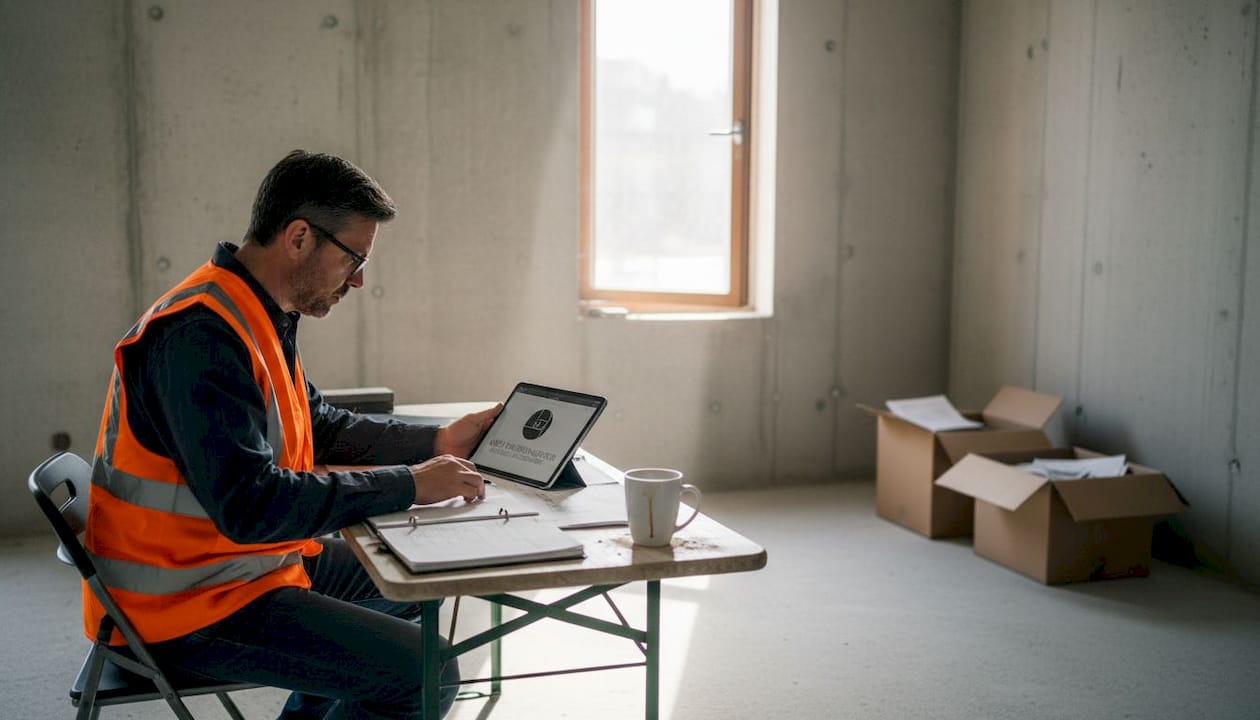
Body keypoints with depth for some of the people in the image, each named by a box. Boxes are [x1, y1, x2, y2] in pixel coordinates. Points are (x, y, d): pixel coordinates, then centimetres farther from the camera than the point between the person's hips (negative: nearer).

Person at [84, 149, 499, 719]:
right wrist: (407, 485, -23)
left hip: (248, 558, 11)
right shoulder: (201, 335, -25)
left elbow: (319, 426, 19)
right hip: (185, 611, -10)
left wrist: (436, 442, 8)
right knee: (426, 673, -18)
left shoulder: (259, 317, 8)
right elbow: (251, 506, -31)